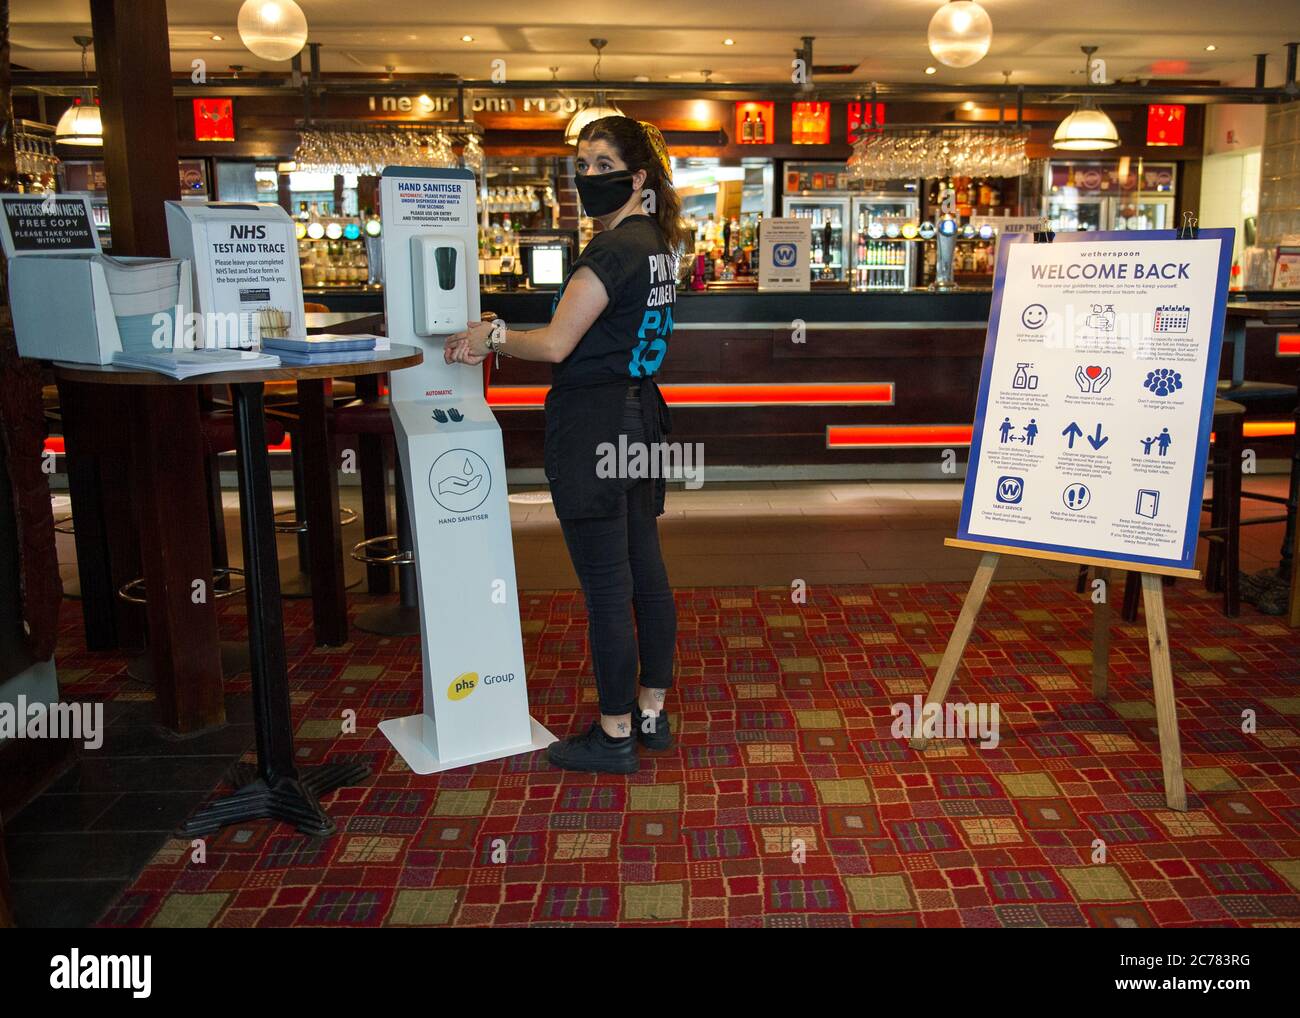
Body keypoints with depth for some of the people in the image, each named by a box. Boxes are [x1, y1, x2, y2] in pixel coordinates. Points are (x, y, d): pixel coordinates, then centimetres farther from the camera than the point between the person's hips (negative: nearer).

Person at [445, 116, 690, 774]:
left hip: (593, 425, -10)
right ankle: (652, 713, 28)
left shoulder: (614, 247, -17)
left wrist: (491, 336, -3)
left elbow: (555, 345, -20)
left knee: (605, 586, -1)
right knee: (645, 572, 15)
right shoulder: (657, 242, 13)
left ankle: (614, 736, 11)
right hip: (639, 416, 10)